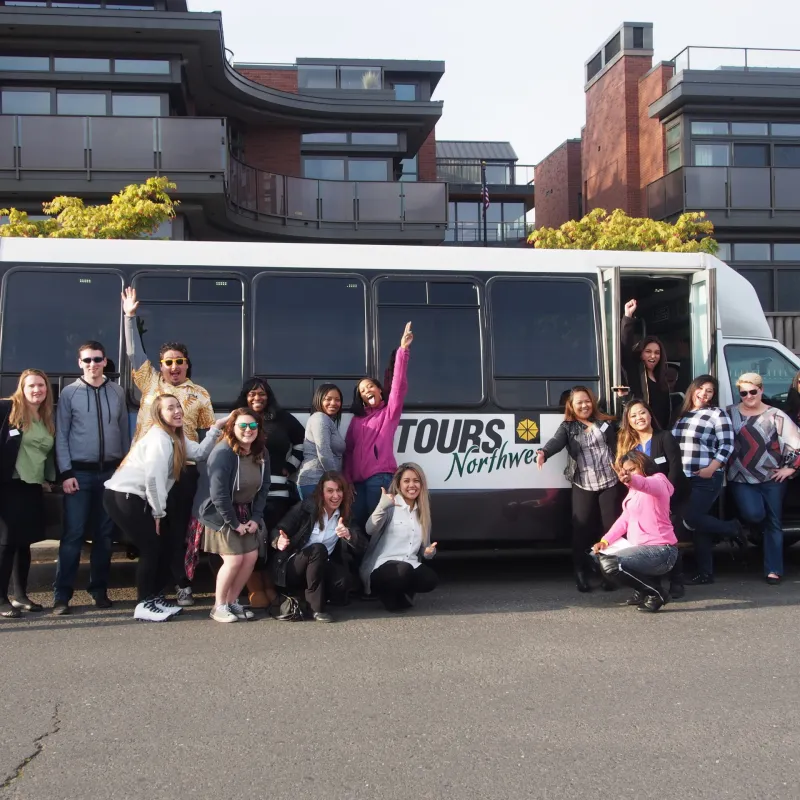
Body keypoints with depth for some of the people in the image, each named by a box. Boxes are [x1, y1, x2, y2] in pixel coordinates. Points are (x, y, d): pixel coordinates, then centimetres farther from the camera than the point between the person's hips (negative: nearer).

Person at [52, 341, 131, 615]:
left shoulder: (117, 392, 8)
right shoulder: (69, 393, 1)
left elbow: (124, 431, 11)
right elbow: (61, 436, -1)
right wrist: (66, 473, -9)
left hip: (111, 471, 3)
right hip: (80, 472, -2)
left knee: (105, 533, 7)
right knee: (73, 534, -5)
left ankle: (99, 589, 17)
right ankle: (62, 594, 0)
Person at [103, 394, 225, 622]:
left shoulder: (175, 437, 14)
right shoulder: (159, 437, -17)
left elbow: (199, 453, 12)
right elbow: (153, 477, -23)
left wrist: (215, 428, 5)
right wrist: (158, 512, -16)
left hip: (138, 498, 10)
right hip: (123, 496, -10)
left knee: (172, 541, 11)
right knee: (151, 547, -9)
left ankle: (155, 596, 20)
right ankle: (144, 604, 0)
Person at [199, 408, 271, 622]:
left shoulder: (261, 454, -2)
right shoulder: (223, 453, -23)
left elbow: (264, 488, 3)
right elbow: (218, 494, -24)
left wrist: (255, 518, -6)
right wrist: (234, 523, -19)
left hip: (247, 513, 7)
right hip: (222, 515, -7)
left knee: (251, 557, 1)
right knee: (234, 559, -12)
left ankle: (232, 602, 18)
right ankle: (219, 606, 5)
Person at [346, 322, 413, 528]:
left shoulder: (389, 411, 10)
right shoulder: (357, 419, 22)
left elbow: (399, 384, -5)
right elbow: (348, 451, 15)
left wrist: (402, 351, -15)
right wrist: (347, 478, 2)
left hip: (380, 478, -5)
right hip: (357, 480, 5)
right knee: (356, 524, -1)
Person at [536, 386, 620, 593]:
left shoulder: (606, 422, 12)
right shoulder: (568, 427, 4)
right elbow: (556, 442, -18)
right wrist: (543, 453, -36)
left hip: (609, 483, 1)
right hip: (583, 486, -1)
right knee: (582, 528, -5)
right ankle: (580, 573, 2)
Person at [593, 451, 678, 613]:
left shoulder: (657, 482, -11)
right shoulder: (634, 491, 19)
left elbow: (645, 484, -37)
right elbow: (625, 519, 14)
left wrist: (631, 480, -61)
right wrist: (605, 540, -1)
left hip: (660, 551, -10)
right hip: (643, 547, 10)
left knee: (610, 565, -27)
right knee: (603, 556, 18)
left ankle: (655, 593, -7)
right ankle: (645, 589, 15)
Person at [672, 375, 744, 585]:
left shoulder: (717, 414, -5)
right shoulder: (682, 415, 13)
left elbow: (727, 446, -10)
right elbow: (672, 444, 17)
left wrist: (711, 469, -19)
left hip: (707, 479, -6)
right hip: (684, 478, 6)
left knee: (691, 519, -14)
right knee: (698, 523, 7)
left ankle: (732, 528, 11)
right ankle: (705, 573, 13)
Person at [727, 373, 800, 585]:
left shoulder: (775, 415, -1)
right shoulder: (730, 414, 3)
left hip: (772, 479, 0)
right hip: (742, 479, 0)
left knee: (773, 522, 3)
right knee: (754, 514, -21)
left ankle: (773, 570, 10)